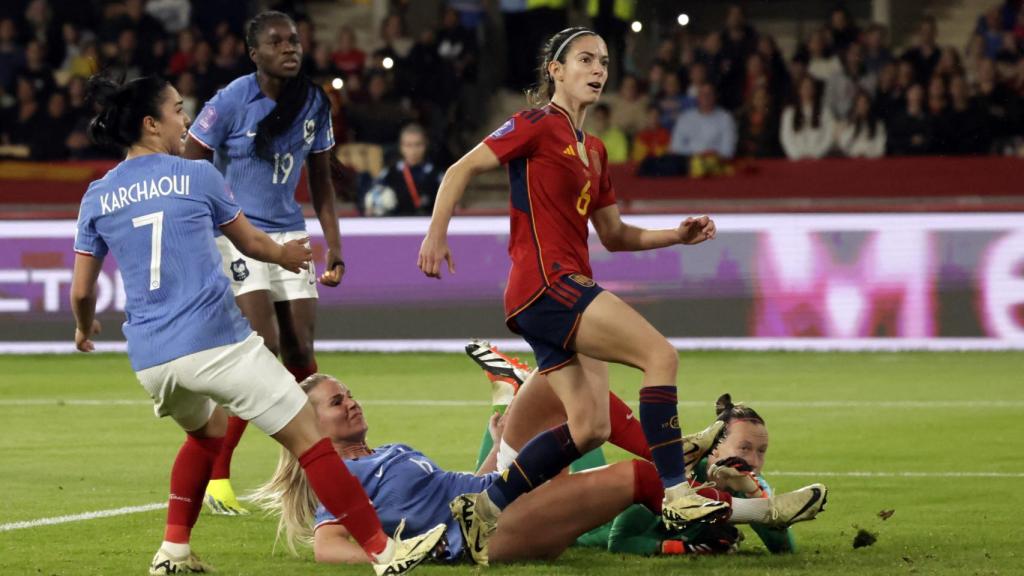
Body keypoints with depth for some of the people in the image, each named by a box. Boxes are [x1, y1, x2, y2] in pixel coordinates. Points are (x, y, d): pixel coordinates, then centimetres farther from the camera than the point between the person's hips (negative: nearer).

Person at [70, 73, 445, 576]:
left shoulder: (97, 197, 9)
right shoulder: (197, 176, 1)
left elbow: (81, 291, 11)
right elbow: (250, 242, 15)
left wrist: (85, 328, 34)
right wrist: (285, 255, 37)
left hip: (149, 360, 5)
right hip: (214, 341, -5)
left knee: (207, 430, 33)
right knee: (306, 436, -1)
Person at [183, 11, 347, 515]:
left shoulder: (314, 103, 5)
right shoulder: (231, 102, -11)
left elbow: (320, 180, 16)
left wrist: (334, 246, 11)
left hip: (289, 235, 5)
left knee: (301, 352, 1)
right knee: (264, 348, -17)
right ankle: (216, 475, -10)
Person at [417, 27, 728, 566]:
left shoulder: (594, 151, 21)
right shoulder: (538, 125, -3)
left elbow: (614, 234, 25)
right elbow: (461, 170, -7)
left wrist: (677, 235, 11)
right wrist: (436, 234, -19)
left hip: (568, 289, 9)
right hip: (545, 281, -9)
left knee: (589, 427, 1)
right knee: (661, 354, -19)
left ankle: (484, 508, 7)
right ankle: (674, 494, -22)